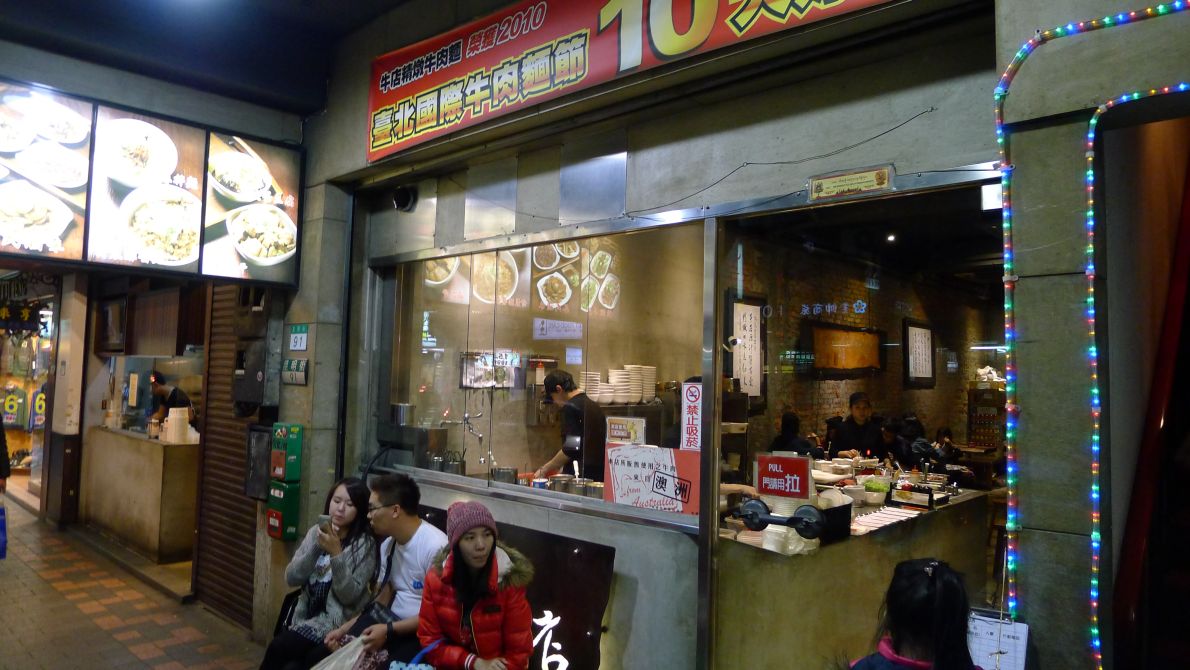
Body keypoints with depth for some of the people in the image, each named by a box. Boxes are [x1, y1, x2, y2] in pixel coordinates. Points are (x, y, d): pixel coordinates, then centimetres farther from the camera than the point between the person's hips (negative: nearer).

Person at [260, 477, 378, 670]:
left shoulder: (365, 544, -9)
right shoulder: (316, 532, 6)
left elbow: (349, 596, -15)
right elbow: (292, 578, -2)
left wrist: (336, 553, -24)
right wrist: (316, 547, -16)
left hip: (336, 622, -4)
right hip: (306, 616, 4)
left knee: (278, 647, -22)